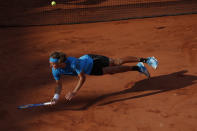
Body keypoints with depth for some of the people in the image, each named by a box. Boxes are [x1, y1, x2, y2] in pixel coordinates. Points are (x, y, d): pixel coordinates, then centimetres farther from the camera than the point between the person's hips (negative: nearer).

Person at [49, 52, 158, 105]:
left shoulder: (73, 62, -46)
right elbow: (59, 85, -16)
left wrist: (74, 92, -45)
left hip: (92, 60, -4)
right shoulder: (55, 71, -27)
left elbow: (82, 78, -38)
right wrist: (56, 97, -35)